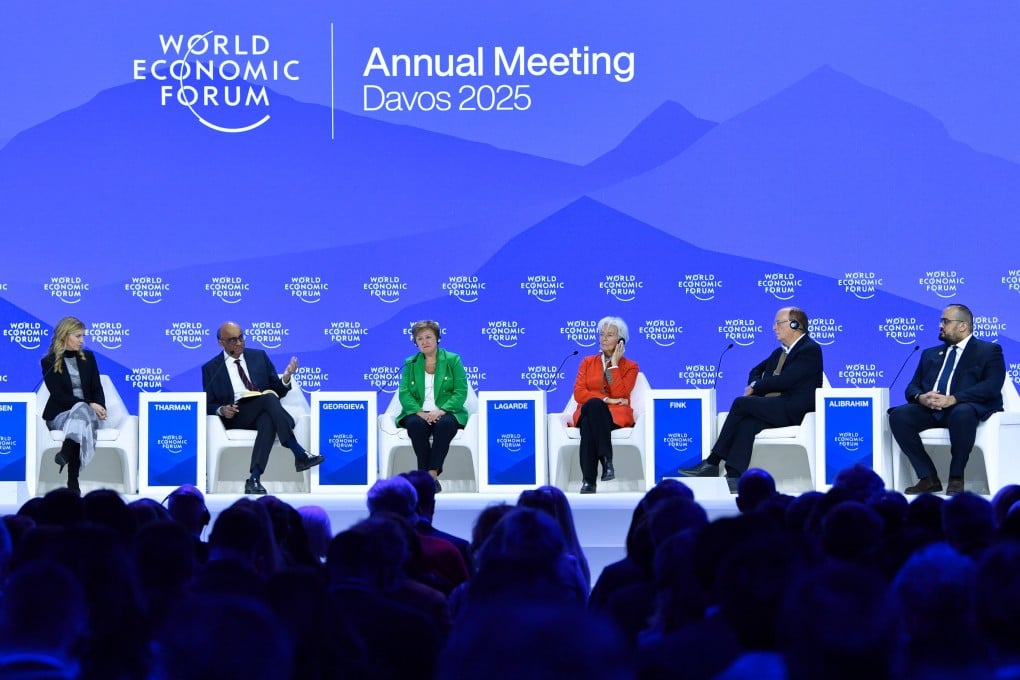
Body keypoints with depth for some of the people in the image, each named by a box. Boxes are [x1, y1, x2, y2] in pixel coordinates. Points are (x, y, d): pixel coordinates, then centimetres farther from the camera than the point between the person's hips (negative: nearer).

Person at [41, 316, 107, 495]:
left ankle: (66, 452, -62)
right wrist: (89, 405, -20)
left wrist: (100, 408, -14)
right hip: (60, 414, -3)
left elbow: (97, 388, 9)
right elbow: (59, 395, -10)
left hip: (88, 410, 3)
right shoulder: (49, 362, 0)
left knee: (81, 413, -37)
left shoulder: (88, 357, 13)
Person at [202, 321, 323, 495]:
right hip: (236, 416, -2)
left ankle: (254, 479, -50)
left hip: (263, 412, 2)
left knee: (268, 421, -38)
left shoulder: (259, 356, 19)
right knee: (268, 397, -33)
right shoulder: (210, 368, 13)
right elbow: (208, 404, 10)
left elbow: (277, 390, 17)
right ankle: (300, 454, -42)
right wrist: (221, 410, -13)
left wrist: (285, 378, -6)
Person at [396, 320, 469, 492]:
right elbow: (404, 393, 2)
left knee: (445, 424, -36)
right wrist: (420, 412, -17)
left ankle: (431, 473, -35)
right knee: (415, 425, -34)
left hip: (445, 412, -1)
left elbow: (461, 392, -3)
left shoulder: (453, 360, 6)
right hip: (418, 412, 1)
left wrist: (440, 411, -19)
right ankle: (430, 476, -31)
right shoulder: (410, 363, 13)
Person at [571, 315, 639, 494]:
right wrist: (605, 399, -10)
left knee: (589, 424, -38)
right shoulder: (588, 362, 20)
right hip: (589, 412, 2)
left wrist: (614, 364, -3)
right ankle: (607, 460, -45)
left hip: (616, 415, -2)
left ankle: (589, 480, -45)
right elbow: (578, 393, 4)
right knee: (593, 404, -39)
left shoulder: (630, 367, 12)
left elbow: (619, 394, -7)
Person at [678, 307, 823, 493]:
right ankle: (734, 478, -34)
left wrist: (755, 387, -5)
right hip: (774, 407, 8)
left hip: (793, 410, -8)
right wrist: (756, 385, 5)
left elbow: (784, 380, -16)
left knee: (741, 402, -22)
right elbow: (757, 370, 29)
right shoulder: (780, 352, 24)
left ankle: (713, 463, -18)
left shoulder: (810, 350, -5)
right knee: (746, 423, -23)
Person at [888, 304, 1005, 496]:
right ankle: (928, 478, -18)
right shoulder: (930, 354, 27)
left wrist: (952, 399, -20)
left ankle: (956, 479, -23)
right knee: (898, 415, -25)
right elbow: (913, 387, 19)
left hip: (964, 408, -5)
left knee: (962, 414, -41)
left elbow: (991, 386, -7)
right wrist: (920, 397, -9)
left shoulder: (989, 351, 10)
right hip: (930, 409, 5)